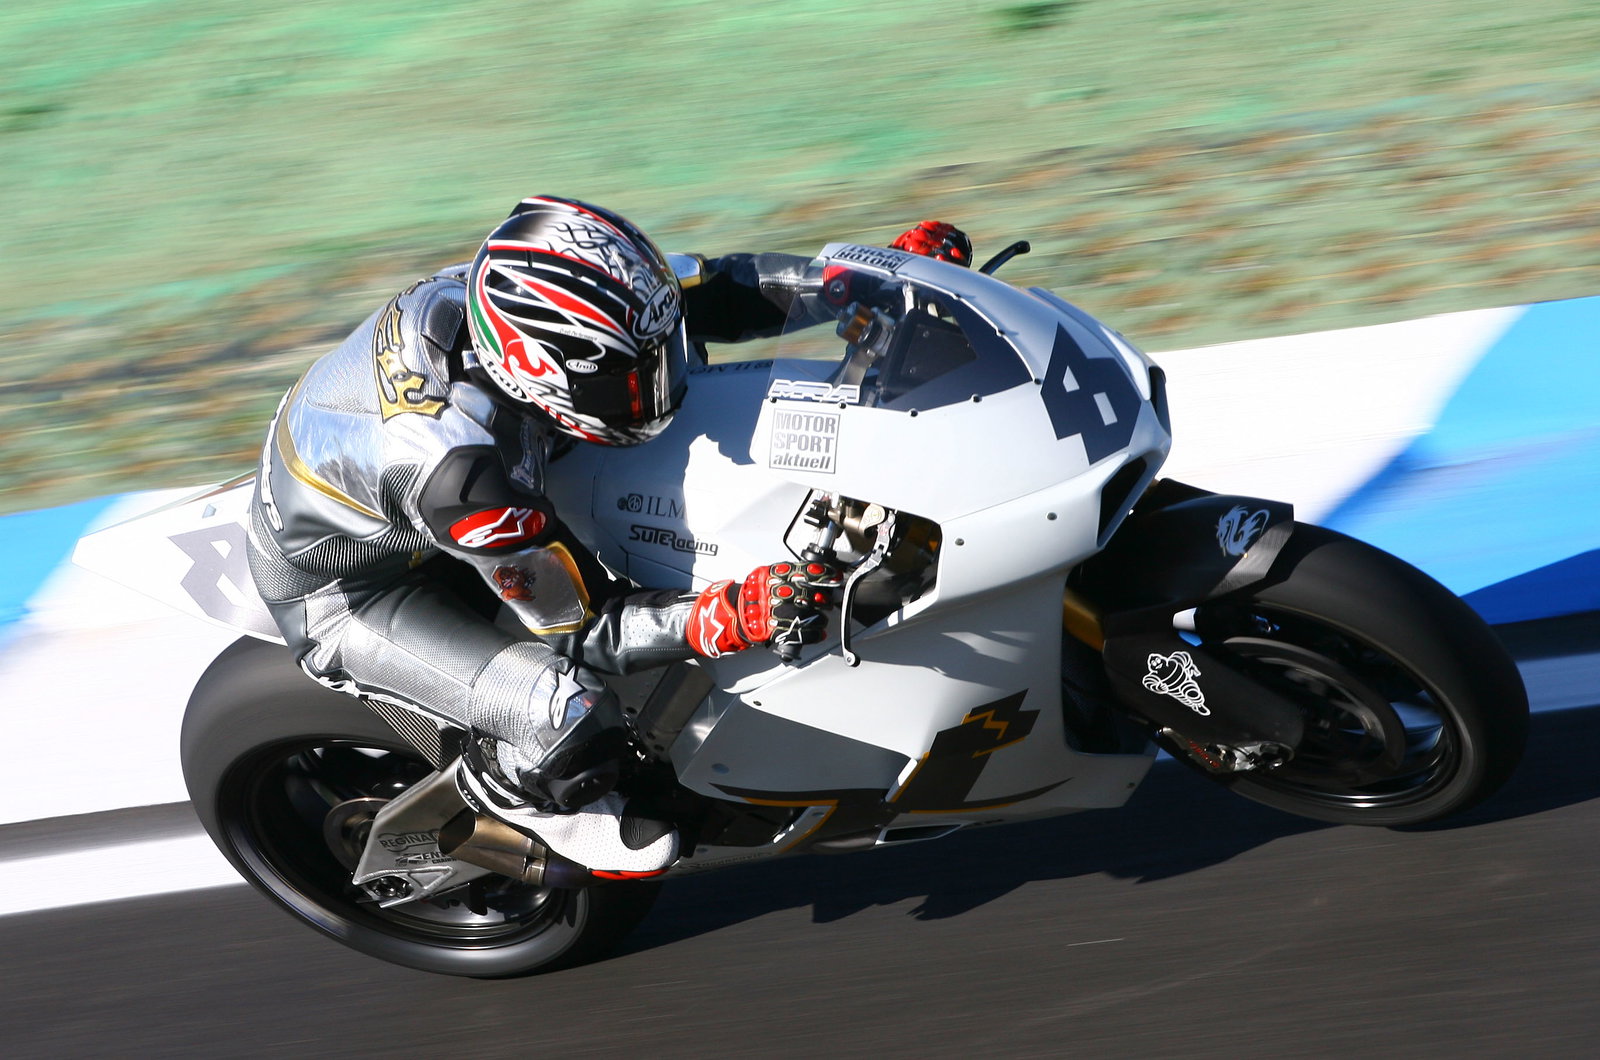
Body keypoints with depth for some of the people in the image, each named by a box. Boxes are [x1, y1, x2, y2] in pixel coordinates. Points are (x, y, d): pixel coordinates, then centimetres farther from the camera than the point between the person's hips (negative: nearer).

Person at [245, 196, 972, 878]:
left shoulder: (506, 291, -23)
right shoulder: (459, 465, -42)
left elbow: (707, 290, -11)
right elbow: (578, 627, -29)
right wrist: (728, 619, -43)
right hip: (344, 593, -8)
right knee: (569, 719, -30)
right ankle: (501, 791, 9)